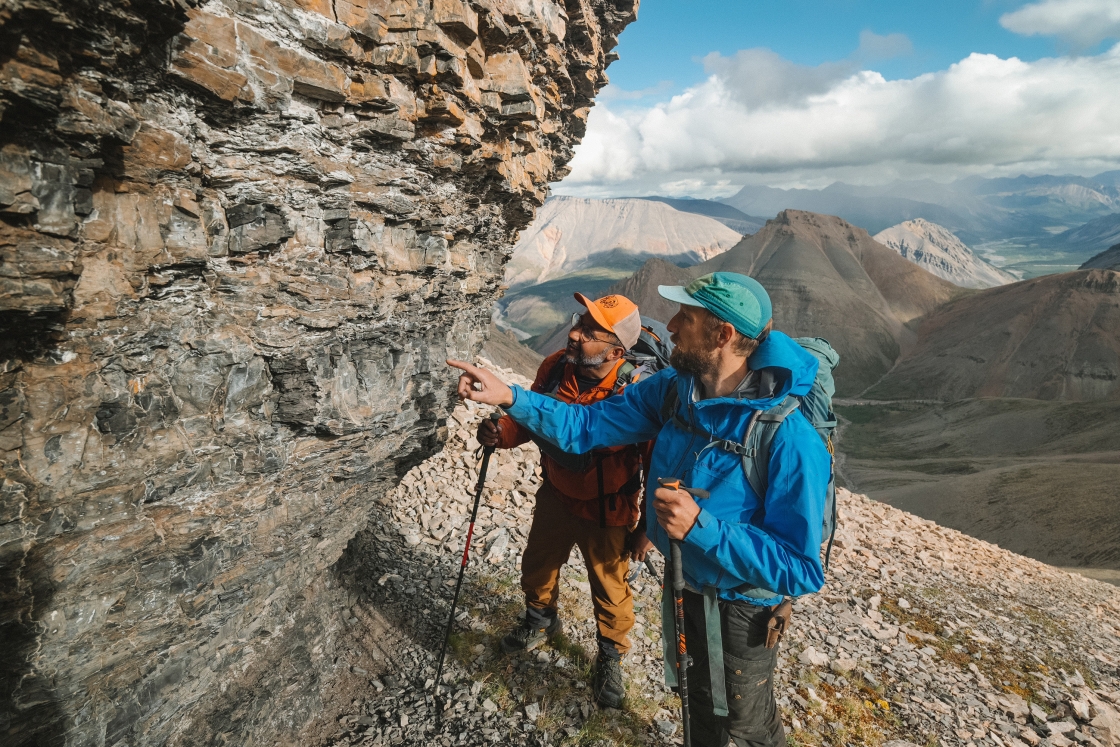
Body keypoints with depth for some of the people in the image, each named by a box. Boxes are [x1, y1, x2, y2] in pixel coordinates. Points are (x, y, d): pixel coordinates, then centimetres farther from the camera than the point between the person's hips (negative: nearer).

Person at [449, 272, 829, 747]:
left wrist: (700, 527, -40)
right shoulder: (673, 388, -13)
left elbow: (802, 572, -31)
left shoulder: (788, 438, -34)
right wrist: (509, 398, -18)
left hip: (739, 608, -6)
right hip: (685, 582, 6)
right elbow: (589, 425, -7)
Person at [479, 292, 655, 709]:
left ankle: (611, 659, 46)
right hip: (555, 497, 5)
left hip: (605, 514, -5)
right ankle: (541, 621, 59)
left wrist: (646, 528, -14)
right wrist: (502, 433, -22)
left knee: (610, 591, 17)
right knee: (536, 568, 27)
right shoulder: (554, 367, -17)